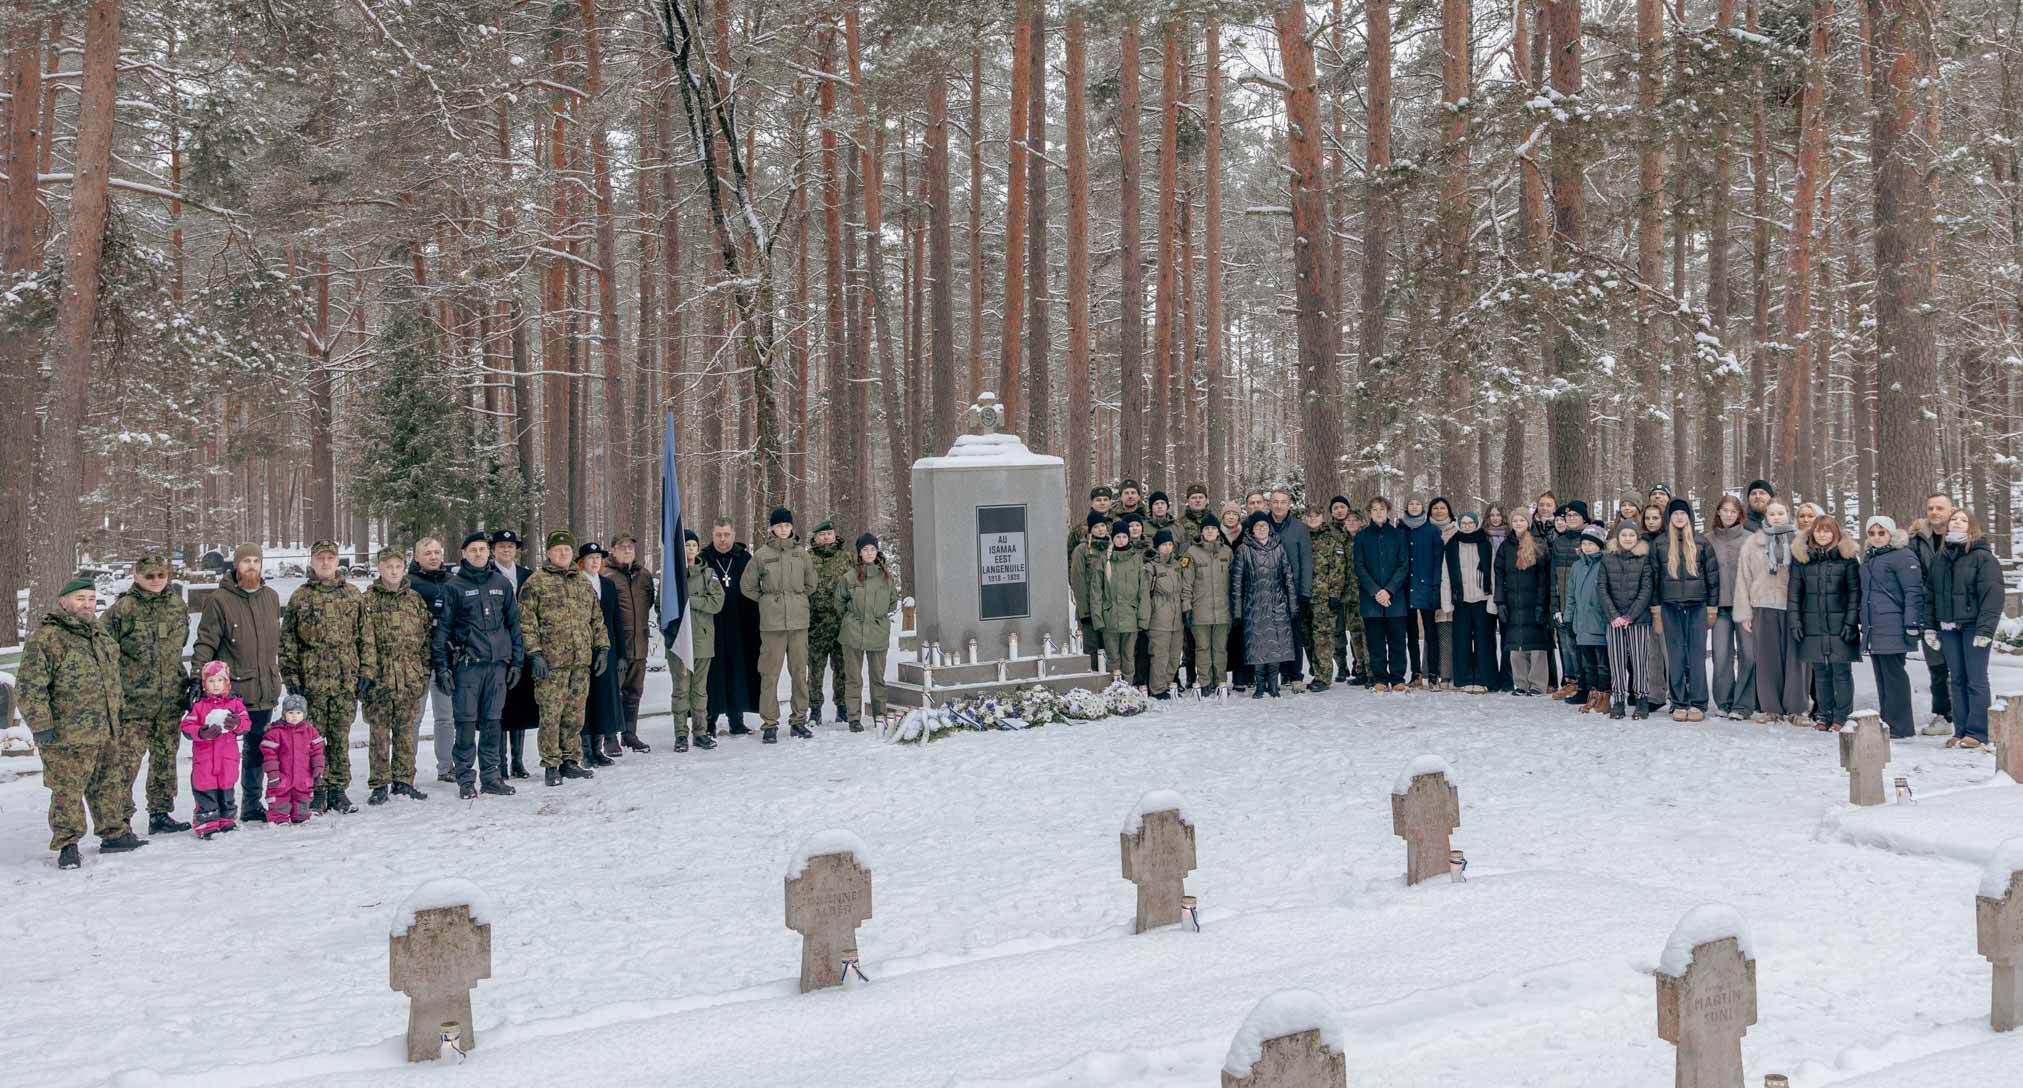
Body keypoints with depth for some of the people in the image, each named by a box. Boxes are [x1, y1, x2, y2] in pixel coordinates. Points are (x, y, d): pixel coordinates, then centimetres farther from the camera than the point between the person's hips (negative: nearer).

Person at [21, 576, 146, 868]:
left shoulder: (100, 634, 13)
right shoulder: (45, 638, -13)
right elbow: (29, 687, -15)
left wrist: (117, 716, 27)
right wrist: (41, 726, -18)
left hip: (107, 733, 8)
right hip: (68, 736, -8)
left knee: (110, 784, 16)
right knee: (67, 790, -2)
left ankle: (114, 834, 28)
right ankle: (67, 845, 8)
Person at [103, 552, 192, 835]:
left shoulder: (177, 606, 10)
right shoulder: (122, 609, -7)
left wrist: (189, 683, 19)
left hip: (171, 699, 5)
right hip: (134, 702, -5)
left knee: (166, 756, 11)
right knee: (128, 760, -8)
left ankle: (161, 814, 21)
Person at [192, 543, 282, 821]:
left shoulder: (271, 597, 11)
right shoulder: (219, 600, -7)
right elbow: (205, 642, -9)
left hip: (264, 690, 6)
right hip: (231, 690, -6)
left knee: (256, 749, 15)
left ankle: (251, 806, 26)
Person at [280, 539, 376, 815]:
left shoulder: (353, 596, 9)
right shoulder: (300, 598, 4)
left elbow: (365, 637, 10)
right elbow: (288, 641, 5)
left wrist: (367, 672, 3)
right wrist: (291, 676, -2)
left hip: (346, 680, 1)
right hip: (311, 681, -1)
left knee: (340, 738, 5)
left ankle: (338, 789, 13)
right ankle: (316, 791, 9)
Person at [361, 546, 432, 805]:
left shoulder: (415, 599, 10)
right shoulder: (368, 600, 1)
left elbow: (426, 637, 12)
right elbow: (363, 640, -2)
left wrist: (425, 673, 6)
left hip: (410, 678, 3)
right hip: (379, 678, -3)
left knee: (405, 732, 9)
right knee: (379, 733, 0)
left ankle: (403, 781, 18)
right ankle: (379, 784, 7)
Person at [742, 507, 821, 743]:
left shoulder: (801, 553, 7)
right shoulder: (762, 554, 0)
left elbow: (811, 584, 19)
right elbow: (747, 586, 8)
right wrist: (768, 600, 9)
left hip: (799, 620, 3)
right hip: (772, 622, -2)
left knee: (800, 671, 6)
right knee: (770, 673, -3)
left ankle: (799, 720, 16)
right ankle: (770, 723, 3)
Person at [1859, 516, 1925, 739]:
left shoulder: (1902, 557, -9)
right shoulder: (1868, 558, 19)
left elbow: (1913, 592, -13)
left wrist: (1912, 624, -18)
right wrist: (1863, 623, 25)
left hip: (1892, 627, -9)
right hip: (1872, 628, 9)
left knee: (1893, 674, -6)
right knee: (1881, 675, 11)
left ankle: (1901, 726, -2)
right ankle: (1887, 722, 17)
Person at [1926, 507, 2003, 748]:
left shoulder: (1982, 556, -6)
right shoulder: (1939, 558, 13)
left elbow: (1992, 594, -11)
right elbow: (1931, 594, 16)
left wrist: (1985, 629, -18)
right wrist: (1929, 627, 10)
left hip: (1973, 625, -6)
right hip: (1948, 628, 6)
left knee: (1976, 680, -3)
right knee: (1957, 680, 8)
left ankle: (1977, 732, 0)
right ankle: (1960, 731, 12)